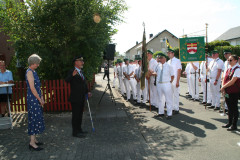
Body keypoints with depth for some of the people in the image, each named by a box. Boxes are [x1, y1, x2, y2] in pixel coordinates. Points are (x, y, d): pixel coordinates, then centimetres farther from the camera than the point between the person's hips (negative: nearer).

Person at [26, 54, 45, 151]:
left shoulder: (34, 72, 15)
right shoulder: (29, 72, -14)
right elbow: (32, 88, -19)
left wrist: (41, 98, 11)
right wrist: (40, 99, -13)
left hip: (37, 99, 9)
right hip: (33, 99, -9)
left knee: (36, 118, 13)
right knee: (34, 119, -6)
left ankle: (34, 139, 23)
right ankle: (32, 143, 0)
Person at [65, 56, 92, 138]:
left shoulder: (81, 71, 14)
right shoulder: (72, 72, -14)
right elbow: (66, 80, -29)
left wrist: (87, 92, 13)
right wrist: (72, 75, -47)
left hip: (82, 97, 9)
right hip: (75, 98, -9)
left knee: (80, 114, 18)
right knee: (75, 115, -1)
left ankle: (79, 129, 31)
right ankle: (75, 132, 9)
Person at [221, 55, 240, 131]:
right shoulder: (228, 69, 12)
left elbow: (232, 81, -20)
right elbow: (224, 79, 11)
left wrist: (223, 87, -13)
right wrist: (223, 88, -5)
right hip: (227, 92, 7)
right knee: (229, 108, 16)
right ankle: (229, 123, 27)